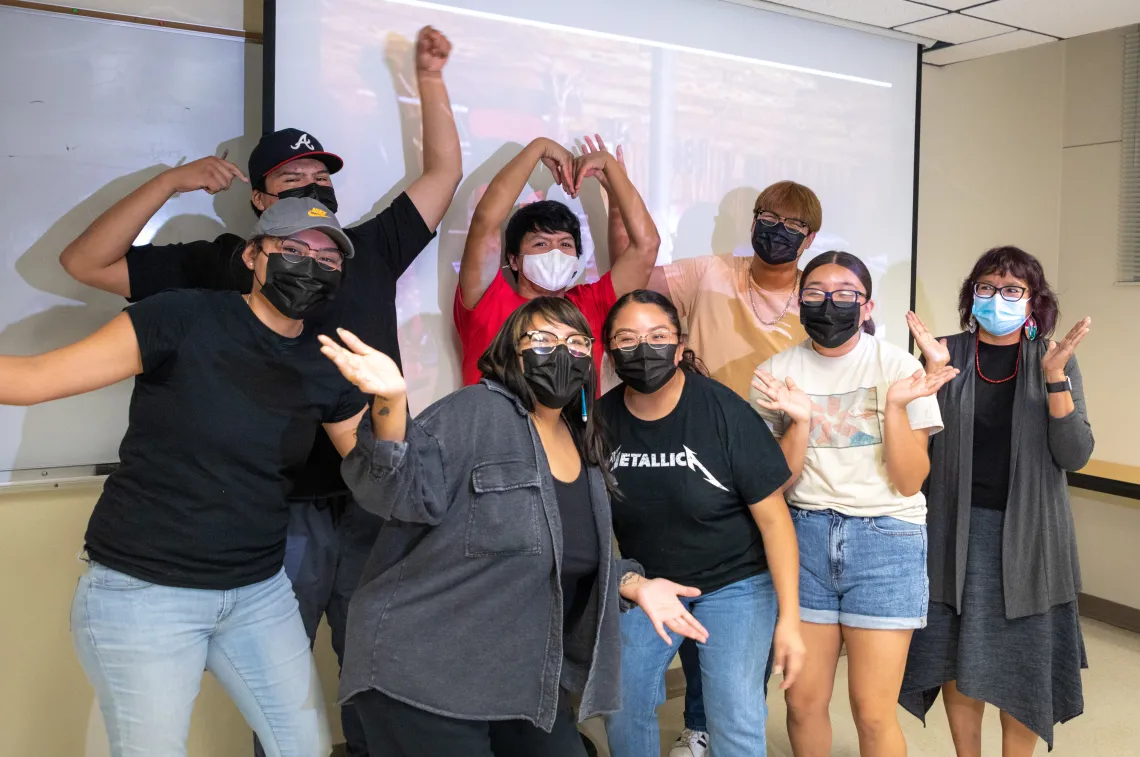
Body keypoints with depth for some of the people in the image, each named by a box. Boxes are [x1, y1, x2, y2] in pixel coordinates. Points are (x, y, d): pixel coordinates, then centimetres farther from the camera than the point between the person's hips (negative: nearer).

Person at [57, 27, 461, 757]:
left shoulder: (371, 250, 9)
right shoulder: (223, 265, 3)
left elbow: (444, 173, 14)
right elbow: (85, 262, 1)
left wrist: (430, 78, 7)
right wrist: (172, 182, -6)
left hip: (374, 507, 2)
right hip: (277, 516, -2)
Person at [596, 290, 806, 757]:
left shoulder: (723, 411, -19)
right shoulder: (601, 420, -10)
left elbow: (772, 516, -16)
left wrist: (789, 619, -16)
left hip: (734, 583, -3)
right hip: (646, 584, 3)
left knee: (736, 719, -8)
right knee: (622, 707, 2)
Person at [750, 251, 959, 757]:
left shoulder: (897, 368, -3)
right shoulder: (776, 373, 1)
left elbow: (909, 482, -6)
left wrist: (896, 406, -18)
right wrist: (800, 421, -16)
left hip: (886, 539, -2)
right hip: (804, 536, 2)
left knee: (872, 712, 0)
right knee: (803, 701, 6)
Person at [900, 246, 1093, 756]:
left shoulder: (1054, 358, -1)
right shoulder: (948, 353, -2)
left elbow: (1074, 456, -8)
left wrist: (1054, 375, -19)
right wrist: (935, 371, -18)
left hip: (1027, 532, 0)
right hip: (957, 527, 0)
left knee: (1023, 663, 7)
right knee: (958, 658, 9)